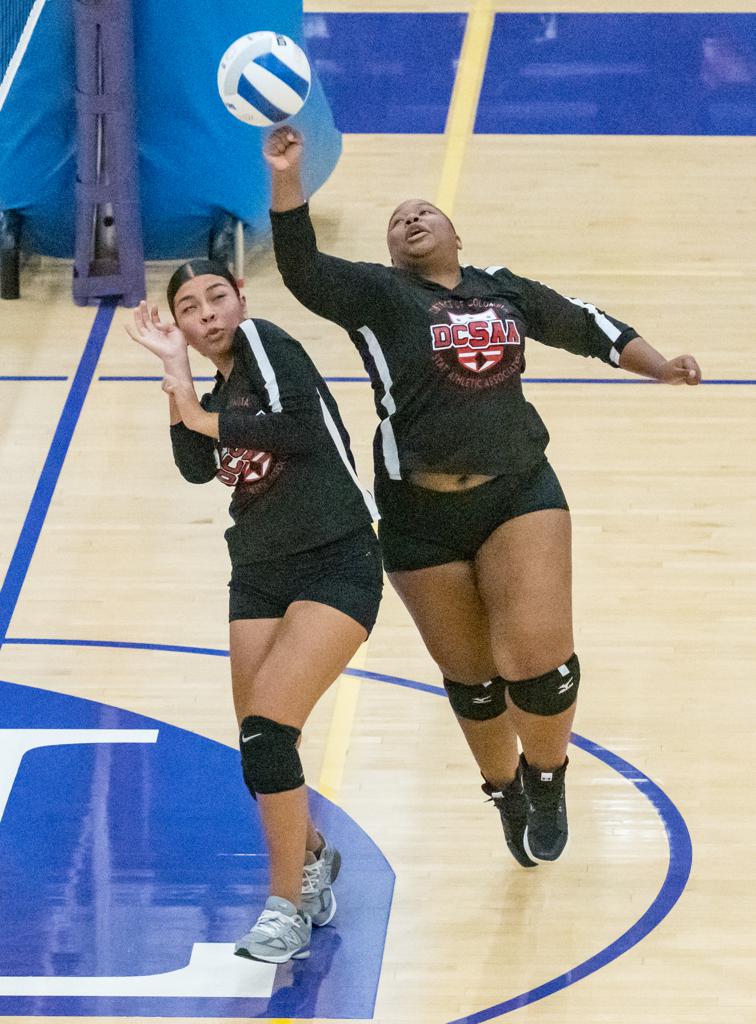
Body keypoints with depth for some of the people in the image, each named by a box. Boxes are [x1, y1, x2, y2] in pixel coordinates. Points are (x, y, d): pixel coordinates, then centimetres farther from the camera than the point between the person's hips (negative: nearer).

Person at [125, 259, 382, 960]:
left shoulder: (263, 340, -3)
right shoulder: (221, 395, 14)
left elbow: (299, 429, -19)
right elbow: (197, 468, -5)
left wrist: (202, 417, -7)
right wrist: (174, 367, -8)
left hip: (336, 566, -7)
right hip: (258, 578, 7)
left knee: (266, 729, -18)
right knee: (258, 746, 7)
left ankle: (288, 906, -6)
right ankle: (312, 858, 36)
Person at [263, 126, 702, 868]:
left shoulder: (506, 292, 8)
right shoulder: (378, 295, -3)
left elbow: (590, 329, 22)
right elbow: (302, 270, -21)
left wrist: (658, 366, 9)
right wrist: (286, 180, -34)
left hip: (520, 496, 1)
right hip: (424, 519, -1)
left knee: (540, 659, -15)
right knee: (471, 678, 9)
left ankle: (546, 780, 14)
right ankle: (505, 793, 35)